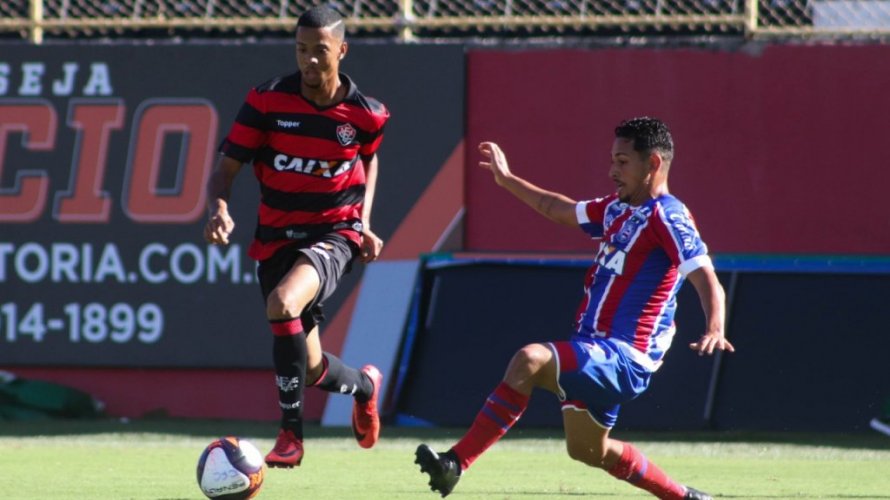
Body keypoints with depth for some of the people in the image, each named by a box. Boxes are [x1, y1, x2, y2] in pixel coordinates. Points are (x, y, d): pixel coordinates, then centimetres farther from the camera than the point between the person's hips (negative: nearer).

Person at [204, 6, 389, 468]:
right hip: (277, 236, 3)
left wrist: (364, 223, 4)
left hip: (334, 234, -3)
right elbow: (226, 167, -5)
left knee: (283, 304, -33)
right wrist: (219, 209, -25)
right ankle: (363, 385, 42)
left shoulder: (364, 114, -7)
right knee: (309, 368, 3)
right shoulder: (268, 101, -9)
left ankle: (290, 433, -18)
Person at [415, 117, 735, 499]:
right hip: (597, 354, 10)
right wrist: (506, 179, 40)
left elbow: (707, 281, -22)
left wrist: (715, 330, -39)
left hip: (622, 357, -10)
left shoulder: (666, 216, -11)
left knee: (530, 359, -30)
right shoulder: (616, 209, 16)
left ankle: (455, 463, -35)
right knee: (588, 450, 21)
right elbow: (558, 209, 34)